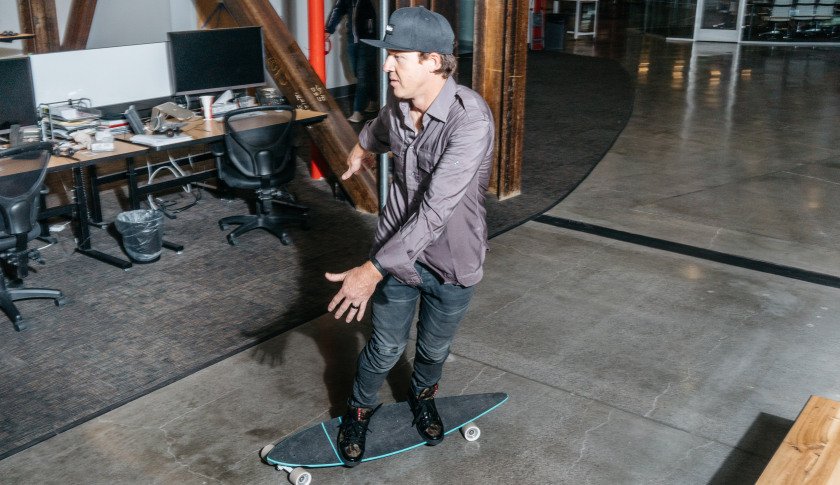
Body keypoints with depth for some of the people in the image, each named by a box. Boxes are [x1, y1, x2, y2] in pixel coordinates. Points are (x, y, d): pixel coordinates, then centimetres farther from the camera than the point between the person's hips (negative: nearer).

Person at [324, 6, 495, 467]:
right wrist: (362, 146, 42)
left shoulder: (471, 117, -29)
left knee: (434, 347, 20)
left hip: (452, 258, -3)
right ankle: (358, 411, 40)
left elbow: (436, 210, -34)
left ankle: (422, 396, 52)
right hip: (398, 248, 3)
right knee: (386, 347, 12)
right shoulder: (397, 104, -9)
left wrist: (374, 269, -36)